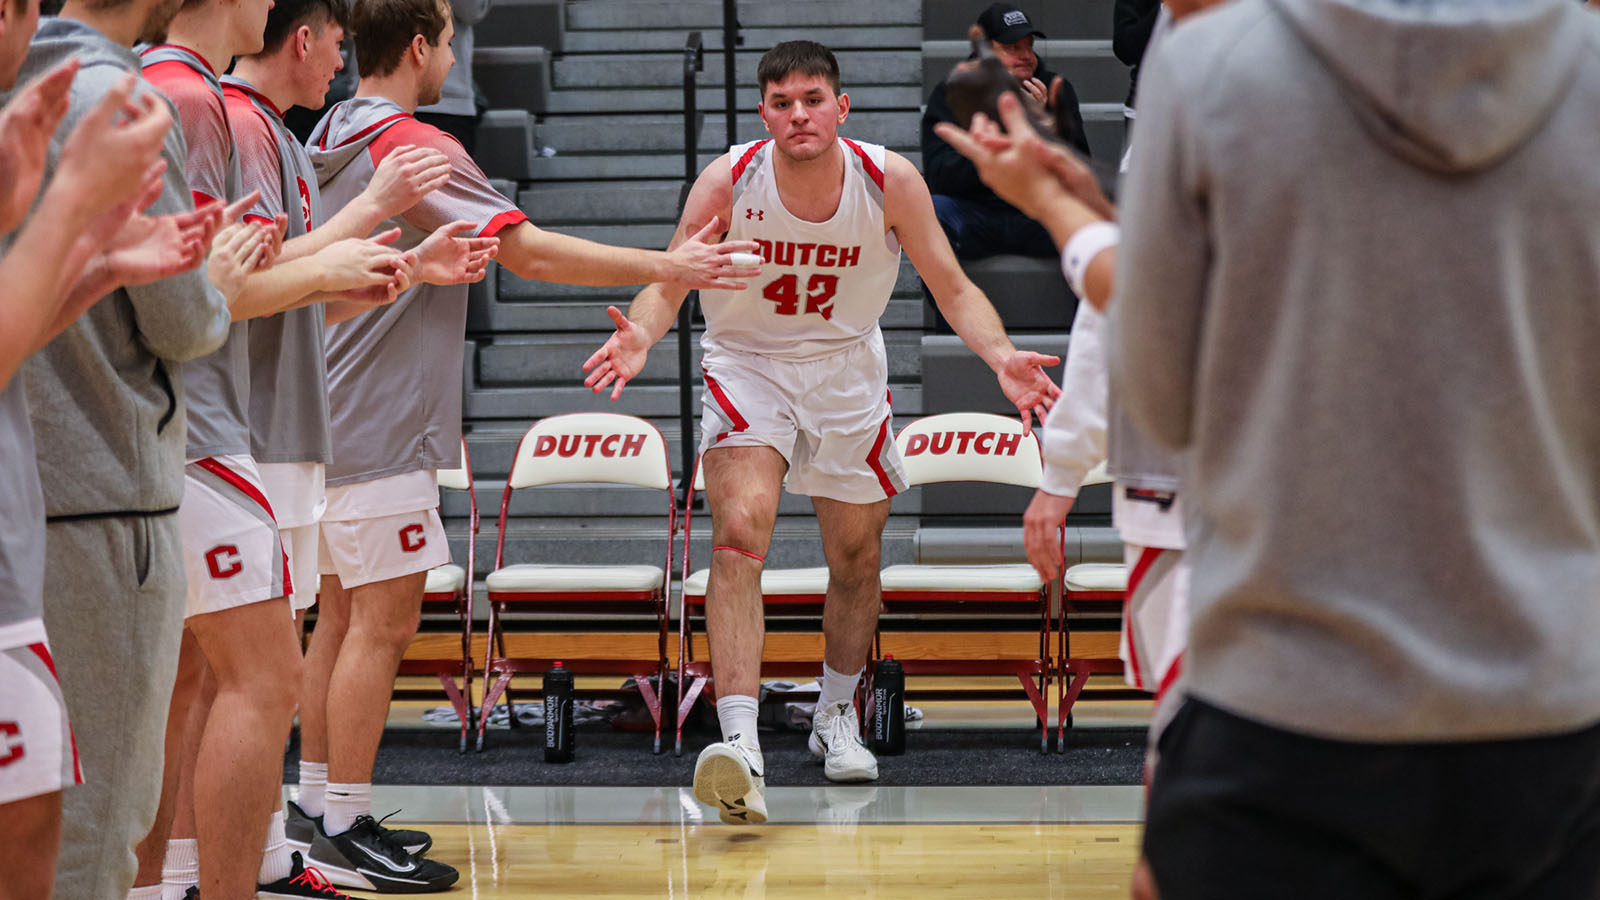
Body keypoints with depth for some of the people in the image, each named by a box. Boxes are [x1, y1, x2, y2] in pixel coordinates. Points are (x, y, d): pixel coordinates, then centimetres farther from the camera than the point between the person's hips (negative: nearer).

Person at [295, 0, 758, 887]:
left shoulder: (330, 139, 13)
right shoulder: (415, 147, -15)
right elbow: (530, 251, -20)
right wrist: (667, 267, -16)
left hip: (332, 417, 10)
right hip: (380, 429, -10)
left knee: (342, 615, 14)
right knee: (382, 622, -6)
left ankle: (316, 812, 18)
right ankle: (345, 834, -5)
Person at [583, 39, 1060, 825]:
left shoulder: (890, 181, -17)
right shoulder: (728, 180, -19)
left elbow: (952, 287, -9)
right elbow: (666, 283, -14)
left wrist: (1000, 357, -27)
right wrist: (640, 336, -37)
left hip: (847, 373, 2)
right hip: (746, 369, -2)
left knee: (856, 560, 13)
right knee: (740, 534, -25)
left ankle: (837, 717, 40)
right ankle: (739, 744, -32)